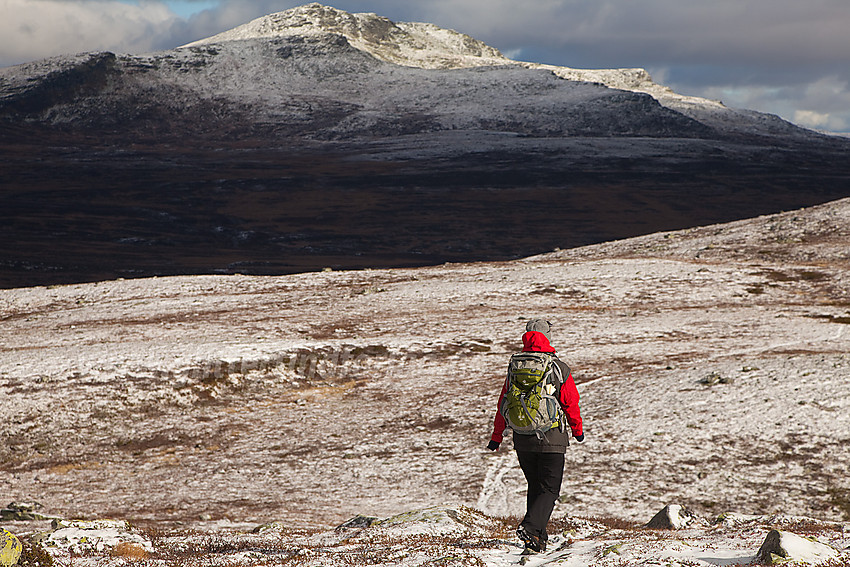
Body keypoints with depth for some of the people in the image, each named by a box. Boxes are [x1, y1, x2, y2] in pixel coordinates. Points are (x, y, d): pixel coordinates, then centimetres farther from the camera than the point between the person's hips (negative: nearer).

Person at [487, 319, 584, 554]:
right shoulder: (559, 369, -7)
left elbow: (503, 405, 7)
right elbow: (571, 403, -2)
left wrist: (496, 437, 14)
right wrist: (577, 430, 15)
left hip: (522, 440, 4)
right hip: (551, 440, -4)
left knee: (535, 487, 18)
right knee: (549, 490, 1)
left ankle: (538, 538, 18)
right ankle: (530, 527, -20)